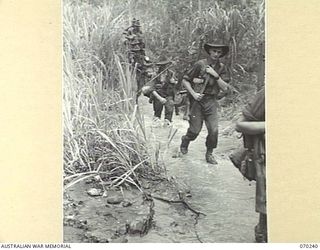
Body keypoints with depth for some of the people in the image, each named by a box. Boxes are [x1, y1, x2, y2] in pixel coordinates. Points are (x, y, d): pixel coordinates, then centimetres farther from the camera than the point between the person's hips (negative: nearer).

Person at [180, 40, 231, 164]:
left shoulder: (222, 68, 5)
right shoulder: (200, 64, -5)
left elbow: (225, 89, -2)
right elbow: (185, 80, -1)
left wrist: (215, 75, -12)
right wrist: (193, 93, -12)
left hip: (211, 101, 3)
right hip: (197, 100, -2)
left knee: (214, 130, -7)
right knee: (195, 131, 0)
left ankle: (209, 153, 16)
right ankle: (185, 141, 34)